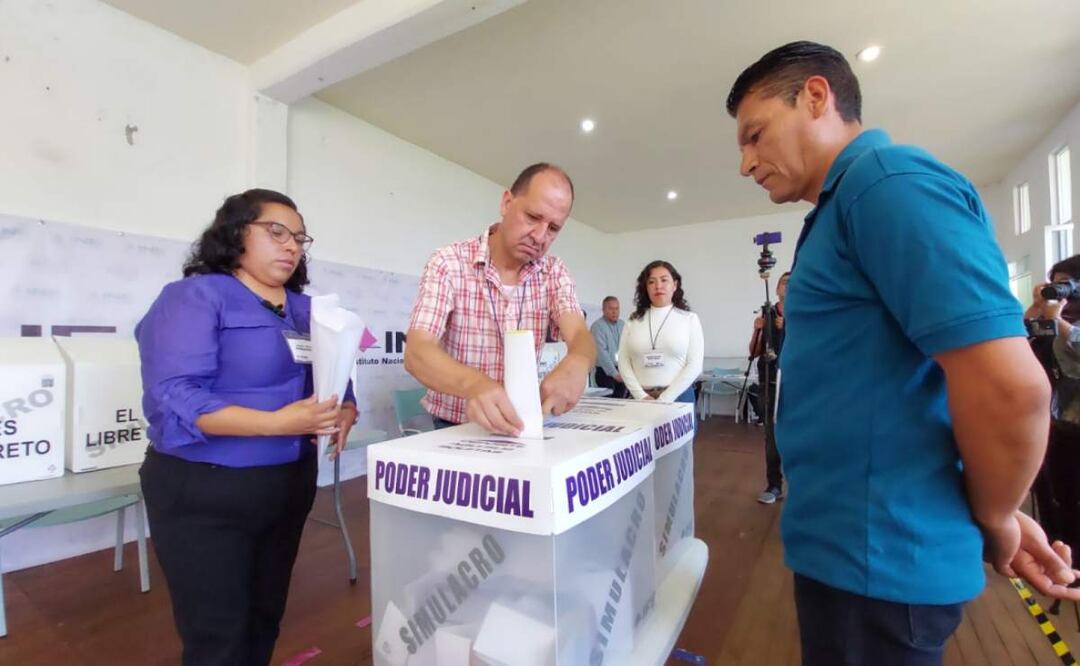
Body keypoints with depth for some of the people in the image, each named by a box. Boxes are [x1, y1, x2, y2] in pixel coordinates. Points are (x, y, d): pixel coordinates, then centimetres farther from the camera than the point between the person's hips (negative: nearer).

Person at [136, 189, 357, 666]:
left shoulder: (306, 310, 8)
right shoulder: (196, 296, -10)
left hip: (289, 485, 6)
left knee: (265, 620, 21)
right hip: (204, 490, -6)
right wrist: (277, 422, -29)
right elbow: (175, 397, -21)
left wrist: (344, 413, -14)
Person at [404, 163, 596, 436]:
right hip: (454, 430, -2)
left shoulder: (555, 273, 0)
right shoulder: (448, 263, -11)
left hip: (524, 428, 3)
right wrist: (474, 384, -42)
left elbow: (580, 337, -14)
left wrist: (576, 364, -38)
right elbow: (417, 352, -21)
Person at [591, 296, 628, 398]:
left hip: (623, 371, 5)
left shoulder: (623, 325, 11)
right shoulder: (598, 326, -9)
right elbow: (602, 353, -15)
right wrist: (614, 373, -17)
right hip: (606, 372, -5)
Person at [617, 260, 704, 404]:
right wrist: (641, 396, -9)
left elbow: (694, 366, -4)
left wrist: (664, 400, -11)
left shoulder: (689, 319, 2)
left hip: (678, 398, -1)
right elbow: (623, 361, 3)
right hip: (641, 399, 1)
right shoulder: (633, 320, 6)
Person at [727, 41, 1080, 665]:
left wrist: (993, 520, -7)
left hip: (874, 554, -9)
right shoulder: (848, 206, 12)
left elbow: (1011, 387, -24)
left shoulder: (886, 178, -17)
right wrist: (993, 517, 15)